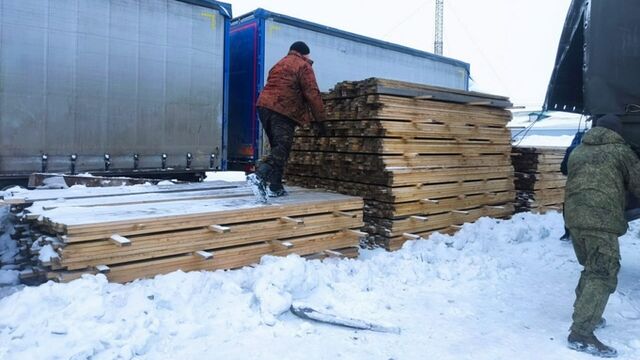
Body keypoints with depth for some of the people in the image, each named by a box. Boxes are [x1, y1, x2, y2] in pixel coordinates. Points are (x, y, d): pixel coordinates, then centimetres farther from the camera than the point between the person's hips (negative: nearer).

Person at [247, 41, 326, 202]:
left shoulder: (279, 64, 28)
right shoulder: (303, 66, 3)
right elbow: (312, 94, -5)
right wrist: (319, 118, -1)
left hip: (264, 105, 8)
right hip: (283, 111, -8)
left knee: (278, 147, 15)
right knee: (282, 149, -13)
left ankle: (275, 187, 13)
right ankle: (259, 176, -35)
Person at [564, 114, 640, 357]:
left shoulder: (578, 151, 21)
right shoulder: (620, 150, 6)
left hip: (574, 217, 7)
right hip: (601, 221, -7)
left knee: (591, 269, 24)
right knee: (603, 274, -7)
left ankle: (585, 313, 32)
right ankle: (581, 333, -14)